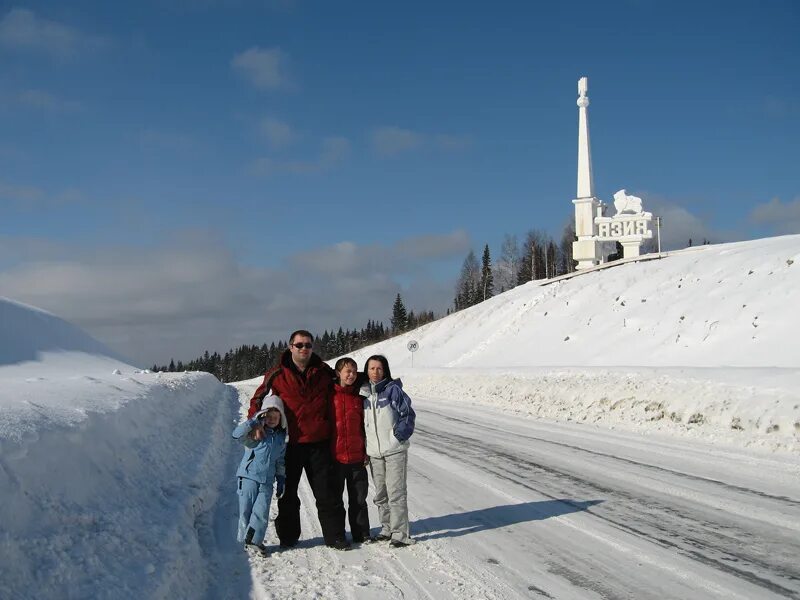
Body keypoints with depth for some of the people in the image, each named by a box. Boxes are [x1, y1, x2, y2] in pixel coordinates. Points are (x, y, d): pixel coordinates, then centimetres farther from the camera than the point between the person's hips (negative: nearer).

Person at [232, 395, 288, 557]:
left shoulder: (281, 437, 11)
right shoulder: (255, 432, -3)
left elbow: (280, 462, 20)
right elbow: (237, 434, -22)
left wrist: (281, 480, 17)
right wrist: (253, 422, -30)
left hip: (267, 480, 3)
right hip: (249, 476, -3)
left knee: (262, 510, -7)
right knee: (246, 509, 1)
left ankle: (254, 540, 3)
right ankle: (245, 539, 13)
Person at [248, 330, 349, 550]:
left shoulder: (324, 372, 6)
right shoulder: (277, 375, -1)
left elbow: (334, 397, 22)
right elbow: (258, 399, 6)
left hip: (319, 443, 1)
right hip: (289, 443, -1)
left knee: (327, 492, 4)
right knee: (288, 493, 10)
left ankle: (335, 535, 13)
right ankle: (288, 536, 22)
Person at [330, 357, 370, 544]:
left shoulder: (358, 397, 8)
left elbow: (364, 425, 14)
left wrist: (366, 450, 10)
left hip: (356, 457, 3)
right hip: (335, 457, -3)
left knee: (359, 498, 10)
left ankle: (361, 534, 21)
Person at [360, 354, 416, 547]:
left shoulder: (393, 389, -6)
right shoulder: (364, 393, 9)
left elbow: (408, 413, -6)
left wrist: (401, 433, -16)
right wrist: (363, 448, 12)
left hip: (394, 450, -6)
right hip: (374, 452, 6)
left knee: (396, 492, -7)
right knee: (380, 494, 13)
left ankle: (400, 533, -2)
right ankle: (387, 528, 26)